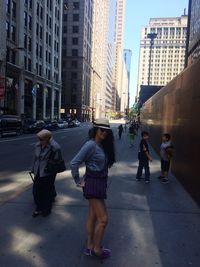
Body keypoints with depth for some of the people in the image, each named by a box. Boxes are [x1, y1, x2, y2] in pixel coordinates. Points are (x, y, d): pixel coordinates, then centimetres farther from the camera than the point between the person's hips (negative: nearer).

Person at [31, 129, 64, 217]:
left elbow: (57, 161, -11)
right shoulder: (38, 146, 2)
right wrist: (34, 171, 13)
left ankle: (46, 210, 29)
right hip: (38, 173, 6)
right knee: (36, 191, 11)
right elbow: (35, 159, 11)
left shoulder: (54, 147, -16)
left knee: (47, 191, 8)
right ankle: (39, 208, 36)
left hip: (48, 174, -6)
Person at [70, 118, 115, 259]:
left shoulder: (103, 146, 7)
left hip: (100, 183, 9)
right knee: (103, 219, 0)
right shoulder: (91, 145, -18)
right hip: (93, 184, -8)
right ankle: (97, 249, 19)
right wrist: (78, 181, -14)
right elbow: (74, 163, -22)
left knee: (92, 216, 17)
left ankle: (90, 247, 32)